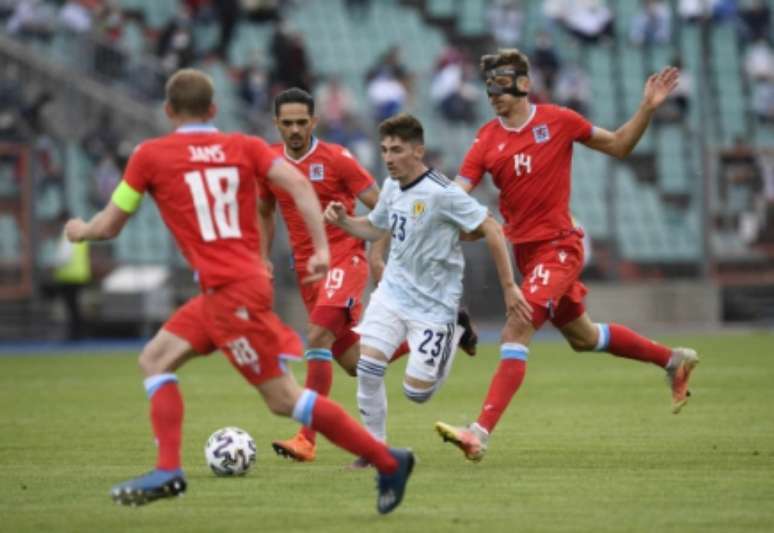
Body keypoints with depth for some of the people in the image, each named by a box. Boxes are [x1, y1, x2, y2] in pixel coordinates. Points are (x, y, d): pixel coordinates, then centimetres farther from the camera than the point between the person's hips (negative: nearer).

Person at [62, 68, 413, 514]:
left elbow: (110, 226, 7)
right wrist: (322, 249, -6)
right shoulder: (244, 146, 10)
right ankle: (169, 471, 2)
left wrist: (79, 230, 29)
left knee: (284, 398, -4)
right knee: (155, 359, 14)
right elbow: (298, 183, -5)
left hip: (232, 291, -7)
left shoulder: (150, 155, 0)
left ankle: (388, 461, -7)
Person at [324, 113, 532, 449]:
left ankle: (452, 340, 26)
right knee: (367, 366, -13)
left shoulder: (441, 193, -20)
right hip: (392, 293, 6)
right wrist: (343, 221, 0)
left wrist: (509, 287, -13)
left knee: (416, 391, -4)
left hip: (434, 305, -6)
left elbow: (491, 230, -16)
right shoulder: (392, 188, 3)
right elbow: (374, 229, 21)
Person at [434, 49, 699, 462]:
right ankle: (673, 360, 42)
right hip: (525, 250, 6)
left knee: (515, 333, -19)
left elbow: (618, 146, 7)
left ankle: (480, 433, -25)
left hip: (558, 246, -6)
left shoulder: (557, 121, -6)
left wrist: (647, 108, -5)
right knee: (583, 338, 20)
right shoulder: (487, 140, 1)